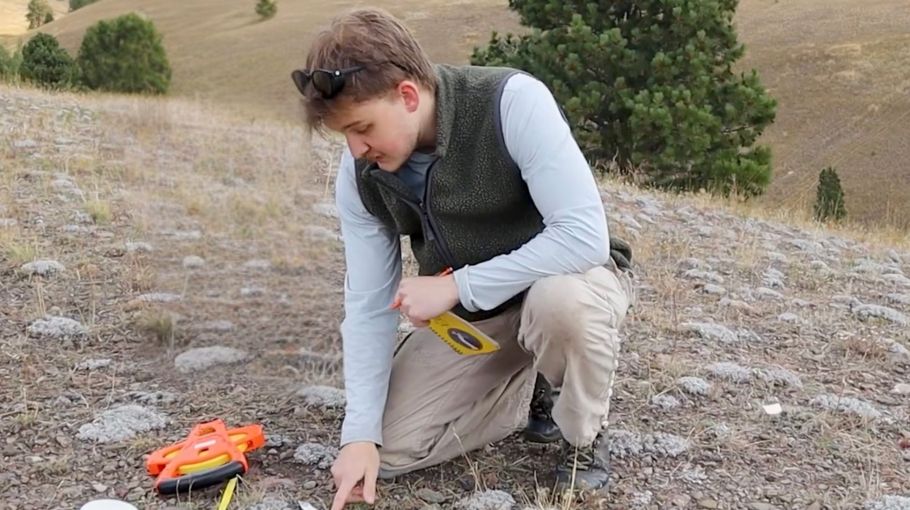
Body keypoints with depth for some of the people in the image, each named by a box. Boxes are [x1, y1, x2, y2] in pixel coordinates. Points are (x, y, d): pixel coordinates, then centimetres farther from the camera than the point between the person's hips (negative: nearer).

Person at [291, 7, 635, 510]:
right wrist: (361, 433, -19)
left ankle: (584, 438, -9)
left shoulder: (513, 102, -29)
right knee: (389, 448, -8)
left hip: (567, 281, -4)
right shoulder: (359, 173, -13)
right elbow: (368, 303, -11)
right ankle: (533, 390, 13)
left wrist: (456, 285, -33)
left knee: (561, 299, -41)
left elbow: (585, 236, -34)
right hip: (464, 316, 5)